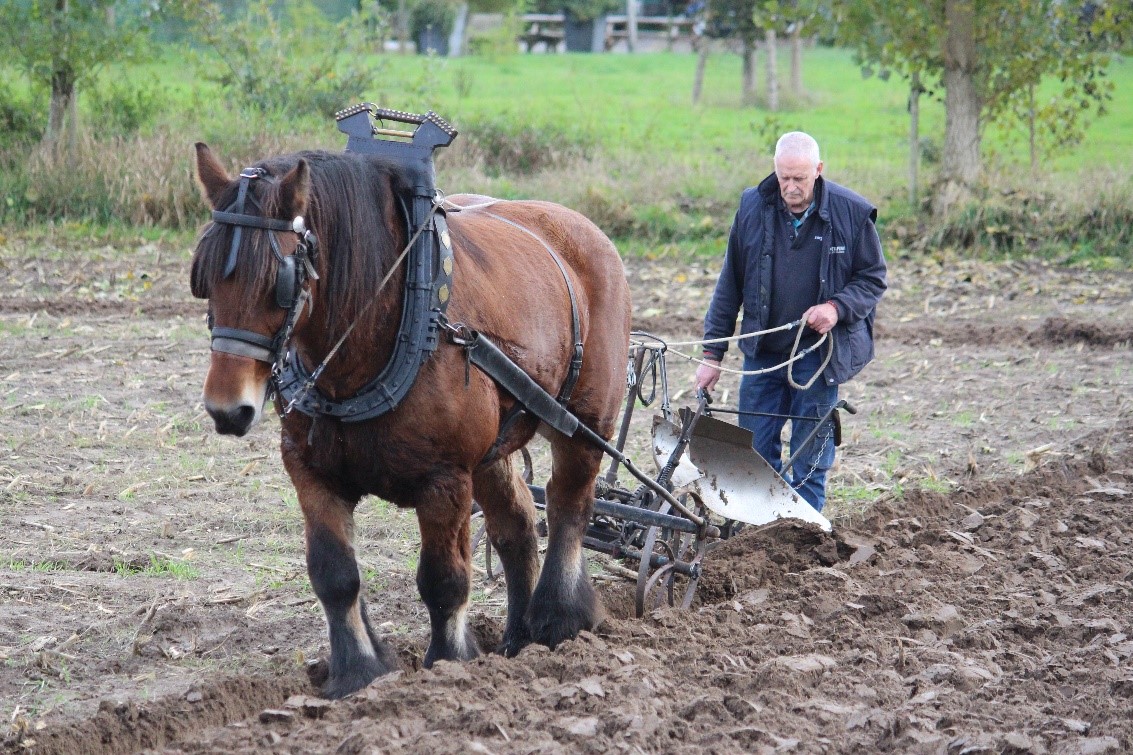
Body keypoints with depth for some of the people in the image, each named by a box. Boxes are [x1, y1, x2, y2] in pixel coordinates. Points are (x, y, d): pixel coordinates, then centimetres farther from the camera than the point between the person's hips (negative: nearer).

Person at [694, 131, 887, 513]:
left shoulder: (852, 213, -8)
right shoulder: (753, 207, -2)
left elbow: (873, 279, 2)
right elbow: (730, 285, 5)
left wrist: (837, 307, -18)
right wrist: (713, 353, 3)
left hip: (818, 353, -2)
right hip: (762, 351, 2)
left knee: (810, 460, 2)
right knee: (754, 453, 5)